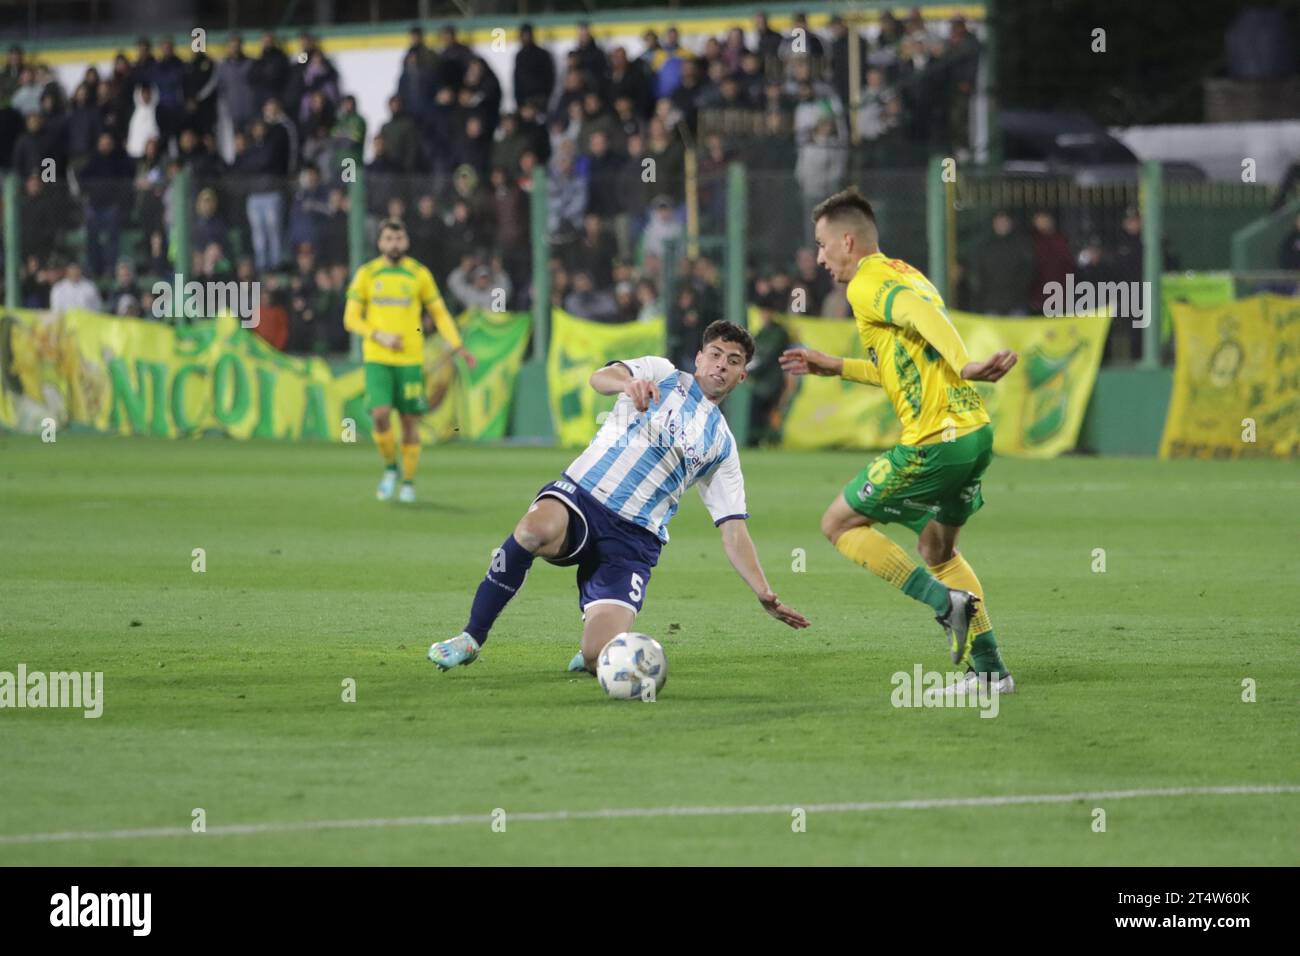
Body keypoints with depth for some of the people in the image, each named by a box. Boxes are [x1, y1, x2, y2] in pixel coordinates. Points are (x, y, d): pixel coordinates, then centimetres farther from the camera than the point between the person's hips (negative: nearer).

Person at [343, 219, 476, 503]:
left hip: (410, 359, 0)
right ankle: (390, 468, 8)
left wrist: (458, 347, -1)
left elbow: (440, 314, 11)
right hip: (376, 359, 0)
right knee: (380, 415, -15)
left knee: (410, 421, 0)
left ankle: (408, 481, 12)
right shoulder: (366, 274, 5)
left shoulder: (419, 274, 5)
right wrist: (379, 336, -11)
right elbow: (351, 319, 5)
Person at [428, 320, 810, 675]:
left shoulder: (721, 446, 19)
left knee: (599, 658, -21)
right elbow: (600, 378, -8)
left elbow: (734, 532, 17)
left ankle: (595, 656, 19)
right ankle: (472, 637, -20)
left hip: (634, 539, 2)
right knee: (536, 528, -40)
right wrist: (628, 383, -32)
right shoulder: (660, 374, 13)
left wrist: (765, 595, 4)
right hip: (580, 498, -2)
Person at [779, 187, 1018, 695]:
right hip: (975, 429, 9)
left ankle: (945, 600, -6)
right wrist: (836, 366, 31)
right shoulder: (905, 275, 21)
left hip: (933, 441, -9)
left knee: (839, 523, 5)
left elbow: (924, 313, -29)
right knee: (937, 548, 25)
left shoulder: (866, 285, -8)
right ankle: (989, 669, 21)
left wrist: (965, 365, -44)